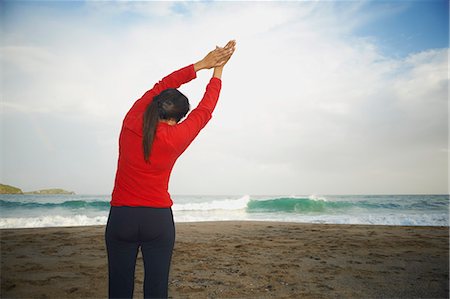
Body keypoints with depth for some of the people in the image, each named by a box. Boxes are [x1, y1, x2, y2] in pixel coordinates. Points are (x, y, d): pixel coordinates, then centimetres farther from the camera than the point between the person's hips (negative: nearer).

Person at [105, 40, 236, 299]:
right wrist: (217, 72, 17)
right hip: (158, 219, -2)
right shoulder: (176, 137, -9)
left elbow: (161, 86, 6)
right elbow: (204, 110, 5)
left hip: (121, 217, 2)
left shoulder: (130, 124, -4)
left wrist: (201, 64, 11)